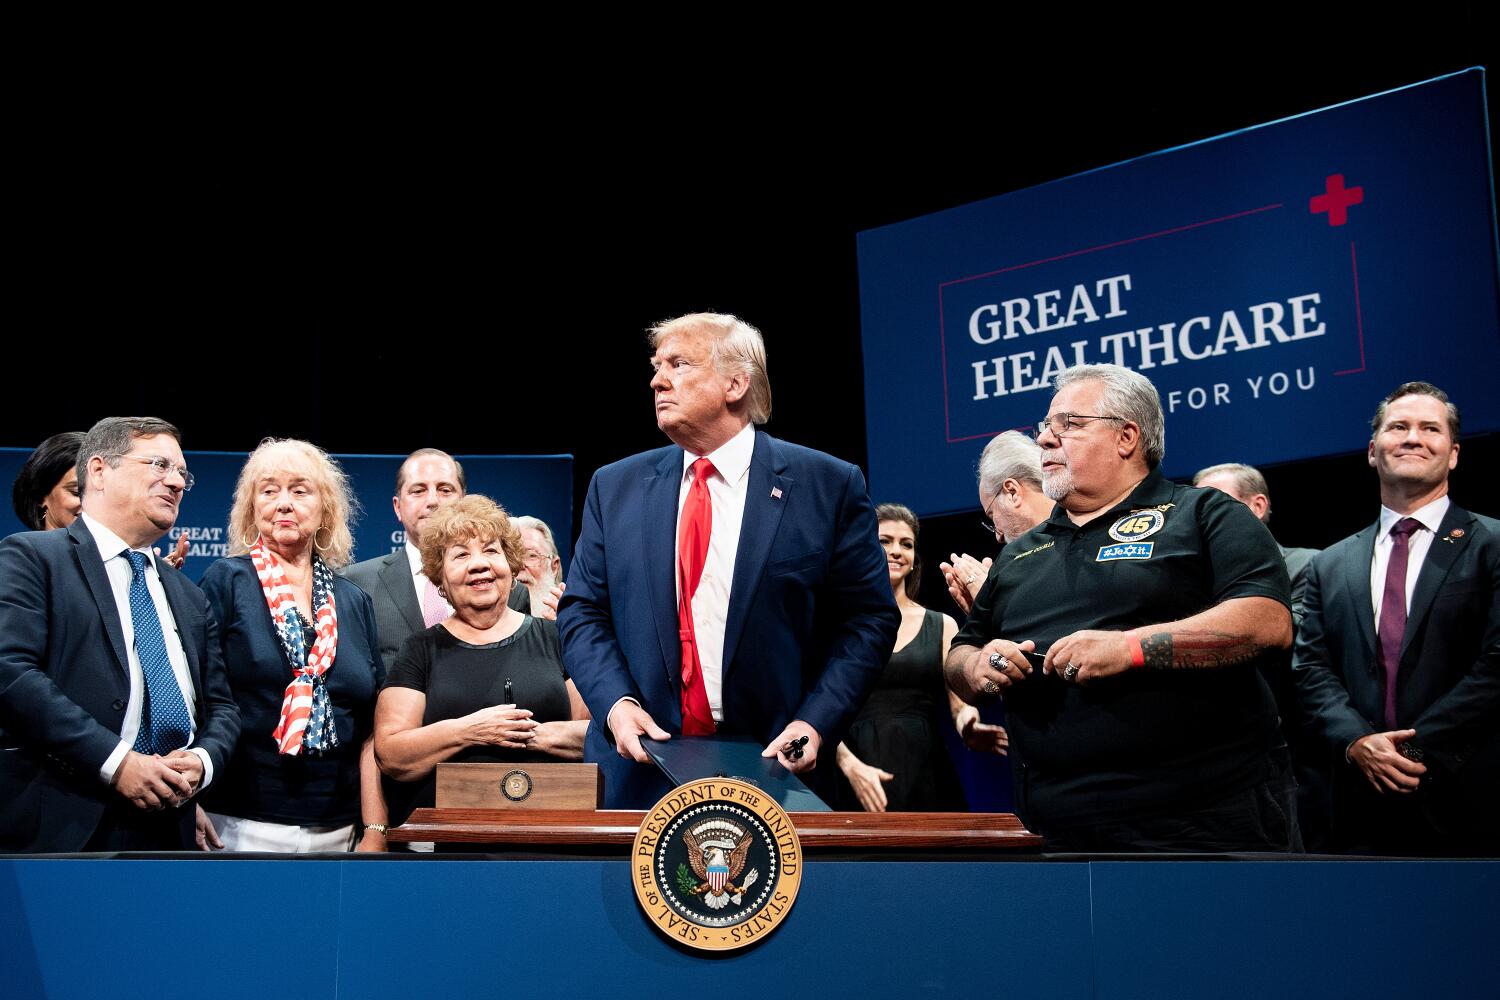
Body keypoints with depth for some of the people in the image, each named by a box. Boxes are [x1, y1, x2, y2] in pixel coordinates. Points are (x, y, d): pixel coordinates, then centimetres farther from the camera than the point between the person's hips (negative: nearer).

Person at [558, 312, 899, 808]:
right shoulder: (615, 487, 8)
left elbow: (869, 618, -1)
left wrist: (815, 722, -13)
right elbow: (582, 612, 8)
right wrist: (616, 702, -10)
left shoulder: (828, 486, -1)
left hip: (771, 766, -2)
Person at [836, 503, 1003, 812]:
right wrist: (850, 765, -18)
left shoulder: (942, 626, 12)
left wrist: (968, 728, -16)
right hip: (857, 775, -2)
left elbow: (961, 704, 7)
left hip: (924, 775, 2)